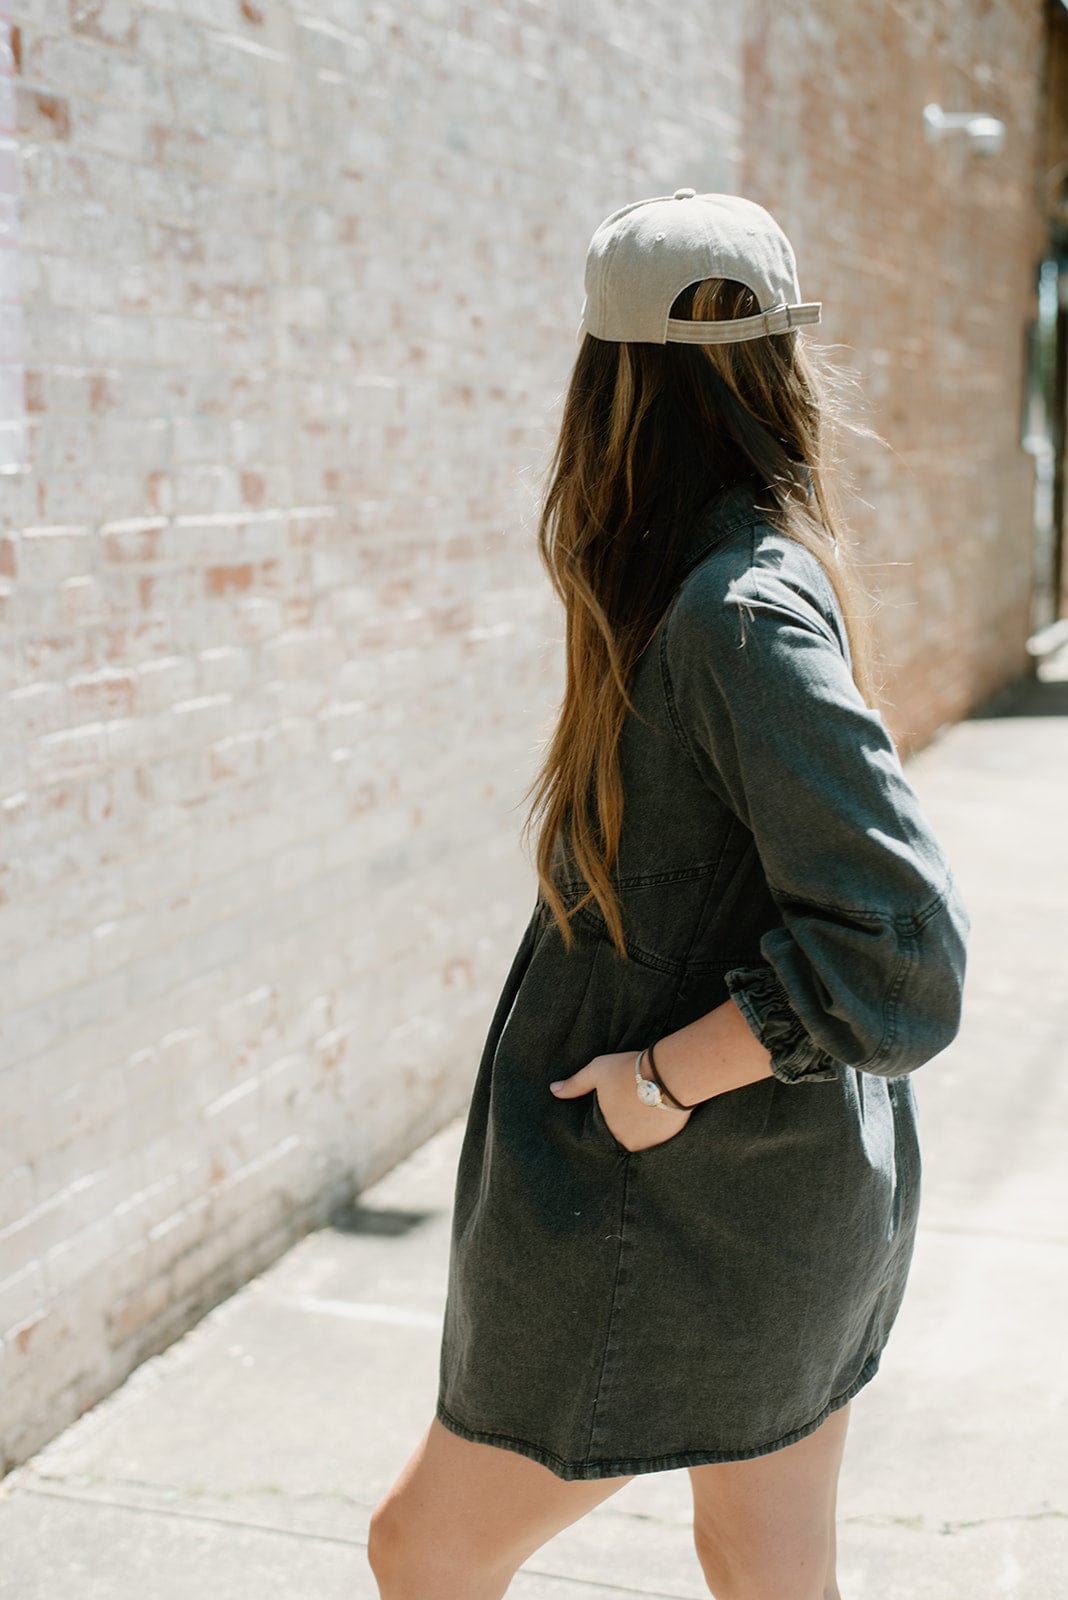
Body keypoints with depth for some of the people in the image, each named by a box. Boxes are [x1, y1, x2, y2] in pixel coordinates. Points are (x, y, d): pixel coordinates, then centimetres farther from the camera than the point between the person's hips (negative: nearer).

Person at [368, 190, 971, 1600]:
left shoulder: (738, 614, -24)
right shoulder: (773, 572, 4)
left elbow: (903, 946, -28)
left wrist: (666, 1078, -21)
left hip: (697, 1210, -9)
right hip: (795, 1193, 9)